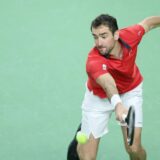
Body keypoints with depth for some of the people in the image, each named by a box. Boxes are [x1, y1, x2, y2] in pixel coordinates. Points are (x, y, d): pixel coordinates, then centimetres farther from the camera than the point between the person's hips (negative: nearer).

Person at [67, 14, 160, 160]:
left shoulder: (130, 35, -27)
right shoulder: (94, 62, -40)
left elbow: (147, 23, -4)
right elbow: (108, 84, -59)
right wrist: (117, 104, -79)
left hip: (130, 92, 3)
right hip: (99, 97, -3)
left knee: (134, 148, -13)